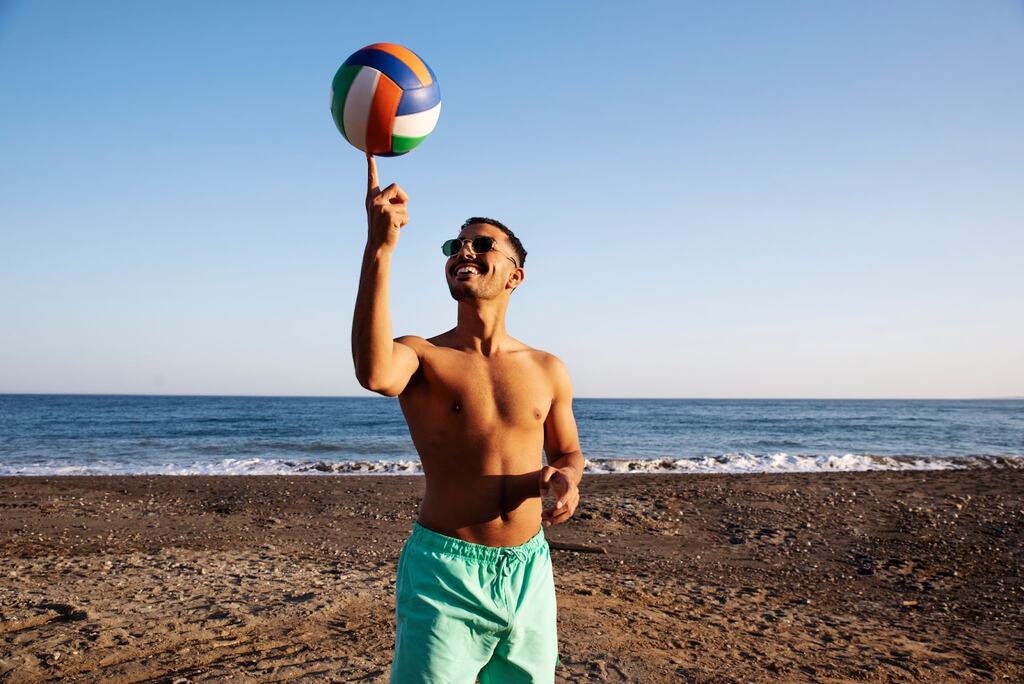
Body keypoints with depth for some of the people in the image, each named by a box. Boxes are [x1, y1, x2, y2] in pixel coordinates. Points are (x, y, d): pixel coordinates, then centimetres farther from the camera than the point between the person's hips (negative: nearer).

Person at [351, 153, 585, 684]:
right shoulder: (422, 356, -5)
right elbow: (374, 374, -30)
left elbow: (568, 451, 19)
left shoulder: (548, 370, 6)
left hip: (528, 572, 4)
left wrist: (567, 480, -7)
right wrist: (380, 247, -36)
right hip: (445, 575, -3)